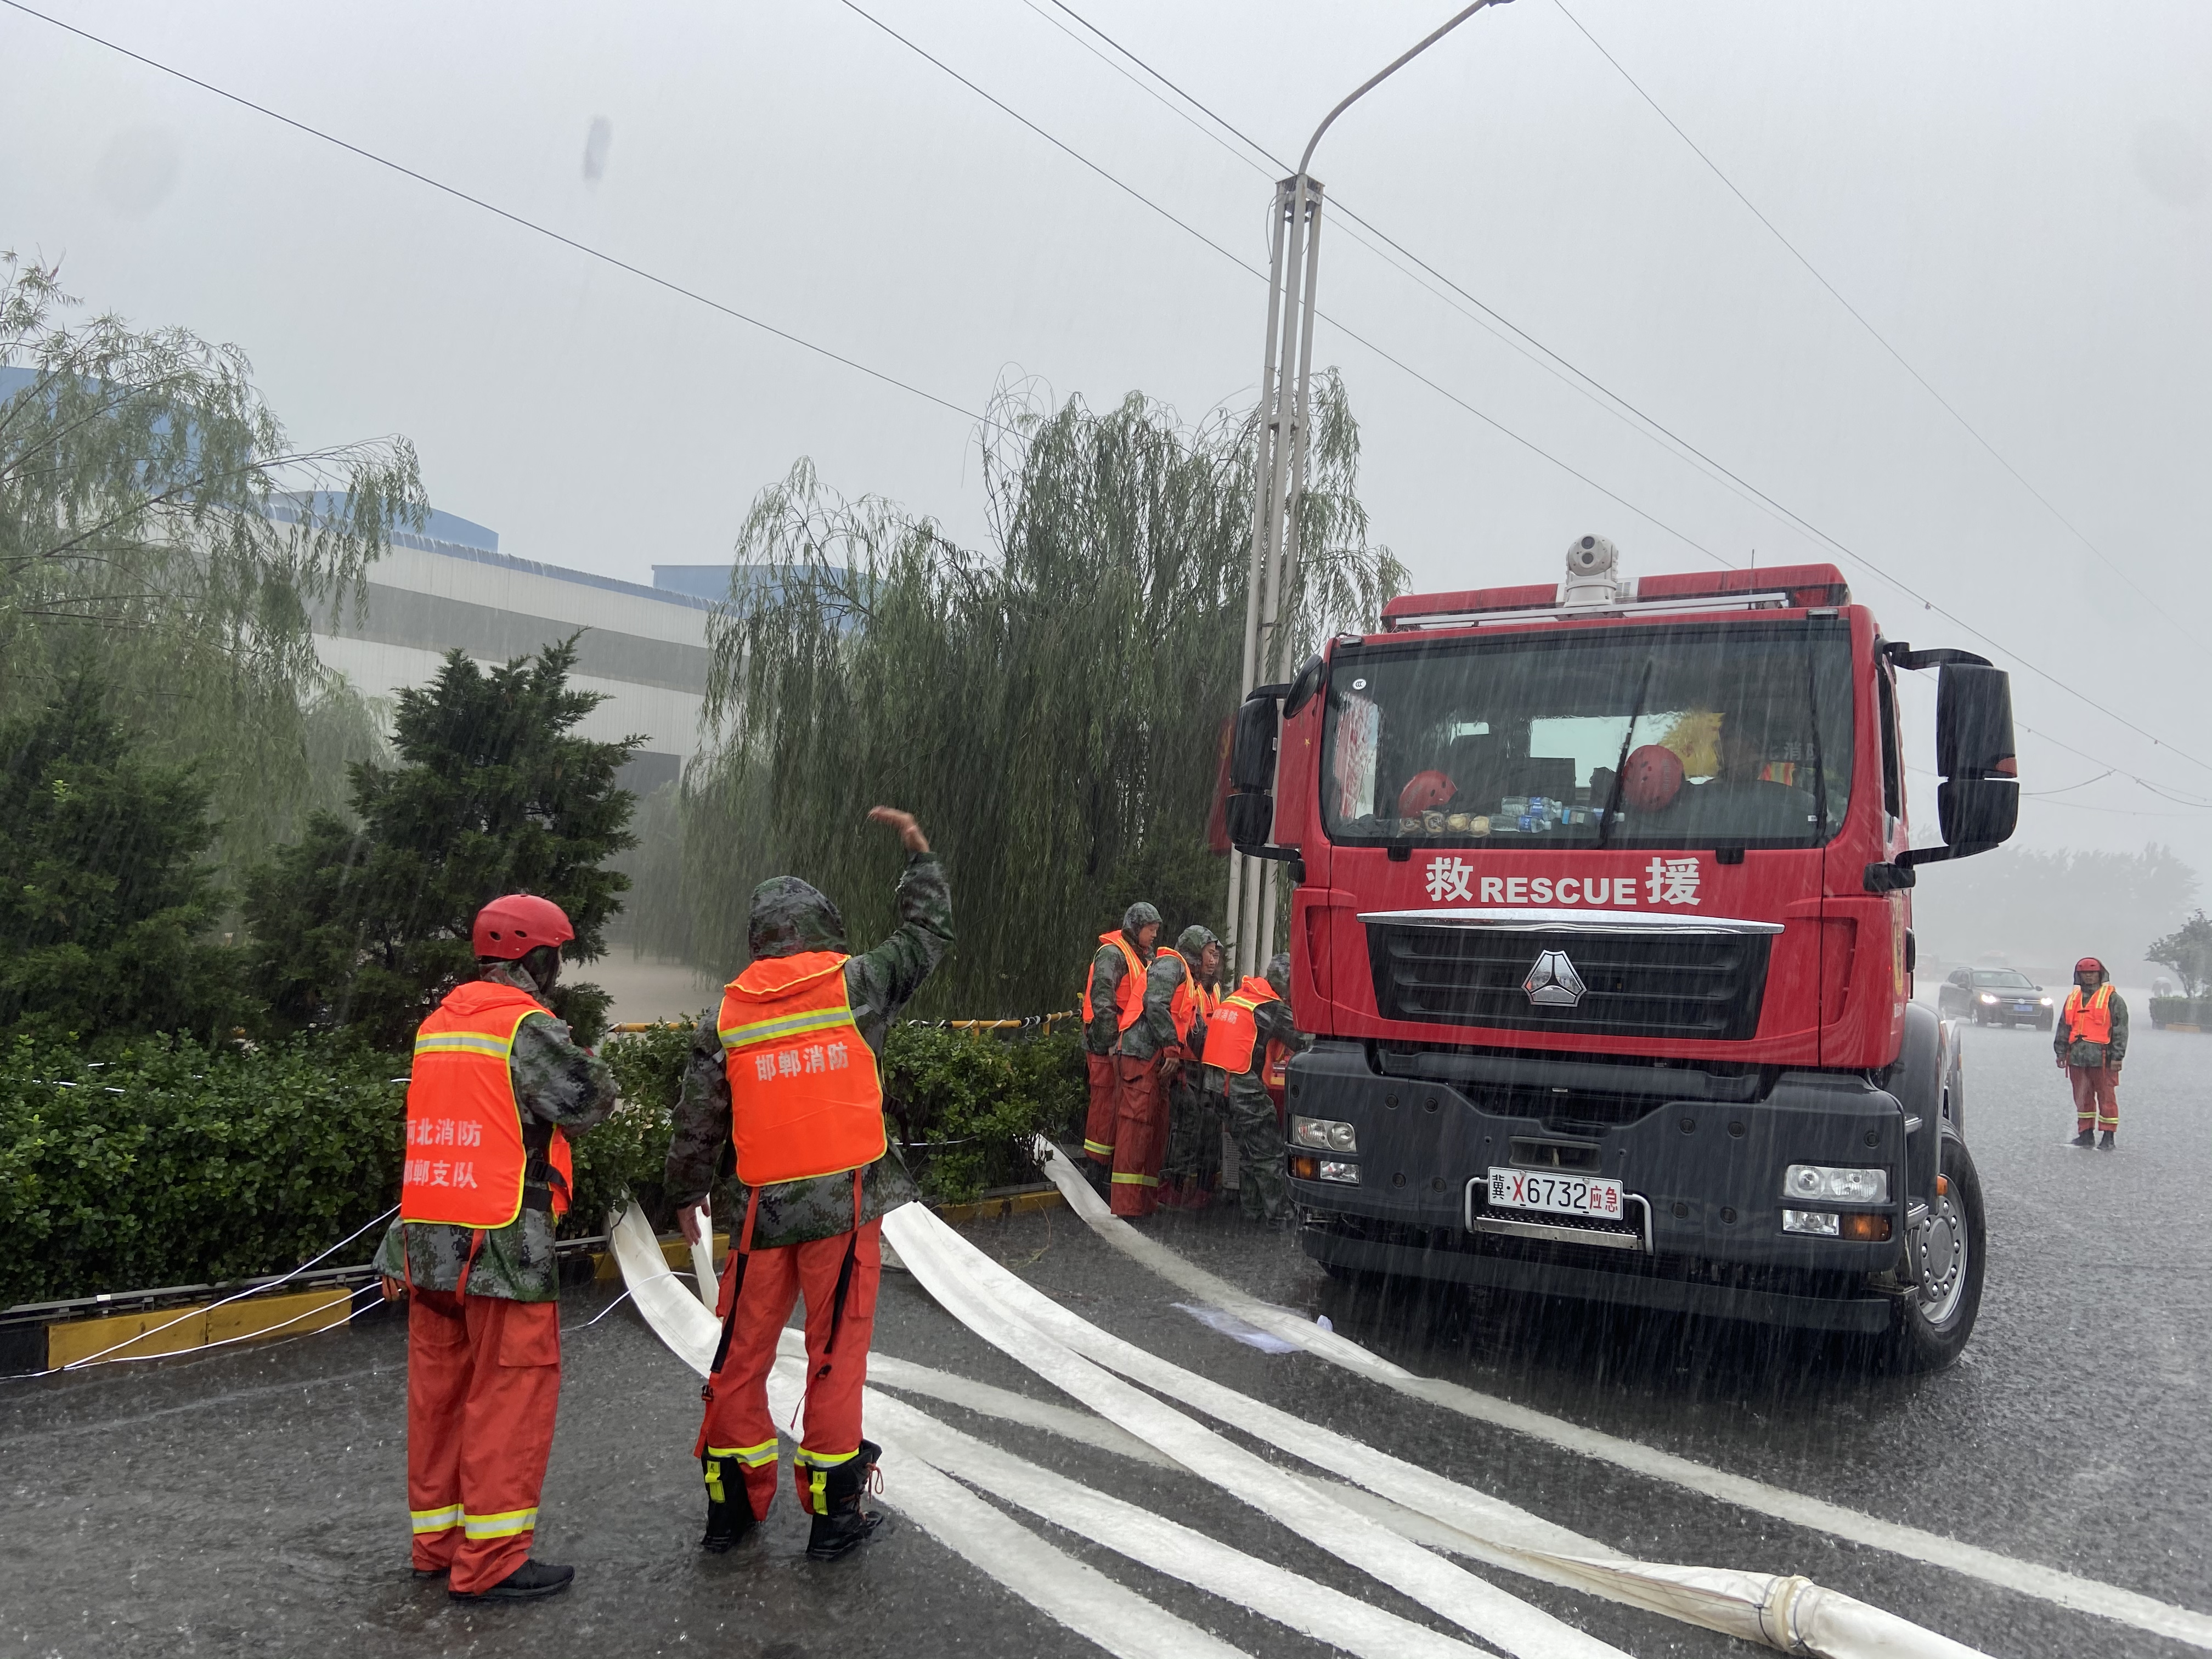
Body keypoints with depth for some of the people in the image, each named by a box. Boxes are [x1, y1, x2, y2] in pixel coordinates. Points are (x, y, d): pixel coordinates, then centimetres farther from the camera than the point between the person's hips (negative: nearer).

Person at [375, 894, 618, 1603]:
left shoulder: (436, 1025, 13)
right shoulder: (527, 1025, -13)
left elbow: (458, 1113, 17)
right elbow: (587, 1101, -8)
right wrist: (592, 1059, 9)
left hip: (427, 1241, 8)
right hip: (503, 1246, -8)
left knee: (440, 1387, 16)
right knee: (513, 1392, 0)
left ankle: (438, 1538, 27)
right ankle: (489, 1561, 3)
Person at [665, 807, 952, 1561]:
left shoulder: (725, 1017, 3)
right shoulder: (855, 984, -4)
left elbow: (697, 1123, 7)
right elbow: (927, 936, 11)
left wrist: (686, 1194, 22)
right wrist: (918, 849, 21)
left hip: (763, 1208, 2)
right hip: (846, 1202, -2)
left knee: (744, 1352, 14)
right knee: (836, 1355, 6)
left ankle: (732, 1501, 26)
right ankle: (832, 1512, 14)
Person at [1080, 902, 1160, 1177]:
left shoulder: (1142, 957, 19)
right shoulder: (1113, 954, -11)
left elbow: (1147, 999, 25)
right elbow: (1102, 1000, -19)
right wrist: (1112, 1041, -21)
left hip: (1131, 1042, 9)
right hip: (1108, 1042, -9)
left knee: (1121, 1101, 9)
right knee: (1106, 1100, -5)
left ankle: (1108, 1158, 16)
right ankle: (1098, 1162, 2)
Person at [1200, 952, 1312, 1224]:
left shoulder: (1237, 996, 15)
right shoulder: (1273, 1008, -10)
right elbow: (1302, 1043, -8)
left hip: (1217, 1081, 9)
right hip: (1245, 1087, -8)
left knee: (1248, 1150, 19)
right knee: (1268, 1153, -1)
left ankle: (1252, 1209, 25)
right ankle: (1279, 1216, 1)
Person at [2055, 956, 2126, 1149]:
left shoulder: (2112, 998, 1)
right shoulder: (2073, 998, 16)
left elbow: (2120, 1029, -3)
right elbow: (2064, 1028, 19)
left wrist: (2117, 1056, -9)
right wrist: (2061, 1052, 14)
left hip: (2102, 1058, -5)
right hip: (2077, 1057, 5)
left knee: (2106, 1097, -1)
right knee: (2082, 1097, 10)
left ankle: (2108, 1137, 6)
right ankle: (2086, 1134, 18)